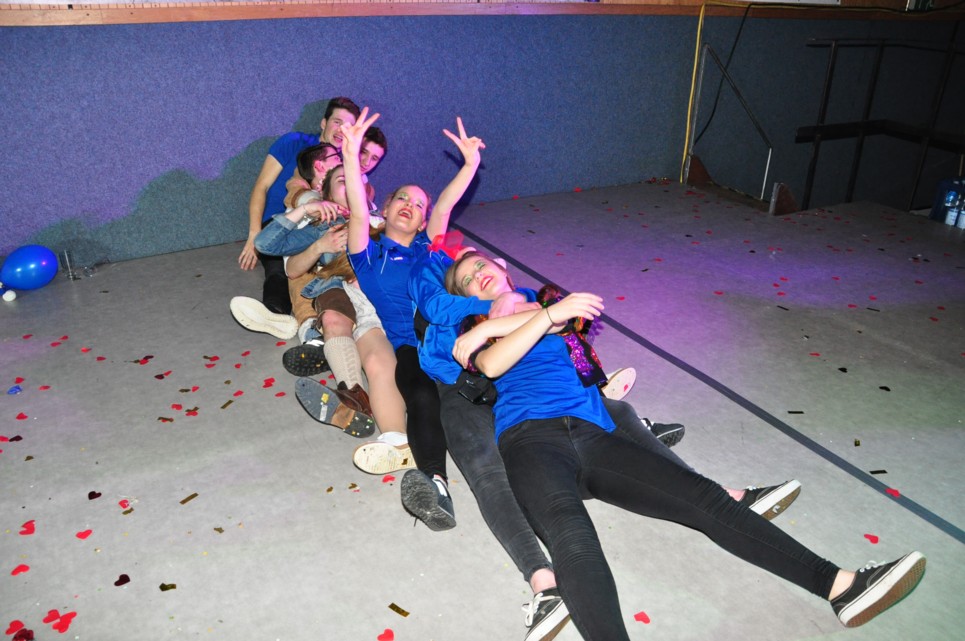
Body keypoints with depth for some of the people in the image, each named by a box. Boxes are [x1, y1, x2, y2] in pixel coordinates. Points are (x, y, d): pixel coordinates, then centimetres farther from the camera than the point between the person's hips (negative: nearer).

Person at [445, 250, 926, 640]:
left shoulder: (542, 306, 33)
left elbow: (573, 315, 8)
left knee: (704, 498, -13)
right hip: (531, 438, -3)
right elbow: (492, 364, -2)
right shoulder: (474, 332, 21)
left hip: (593, 436, 4)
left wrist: (491, 326, 6)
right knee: (574, 539, -36)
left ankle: (838, 586, -19)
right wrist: (550, 314, -7)